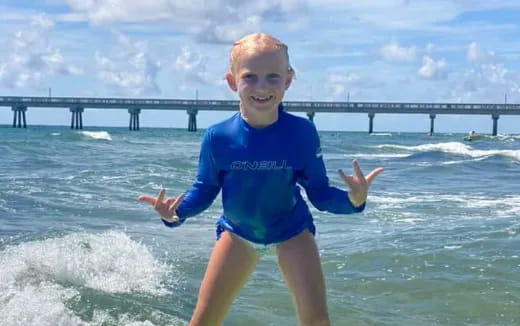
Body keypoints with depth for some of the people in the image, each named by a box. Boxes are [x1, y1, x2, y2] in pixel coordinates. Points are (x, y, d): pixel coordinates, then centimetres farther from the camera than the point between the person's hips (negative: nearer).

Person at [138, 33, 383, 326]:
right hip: (238, 232, 1)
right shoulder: (218, 137, -22)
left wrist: (353, 200, -36)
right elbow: (205, 190, -7)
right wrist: (176, 213, -27)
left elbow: (319, 192, -15)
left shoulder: (301, 132, -23)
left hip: (291, 231, -1)